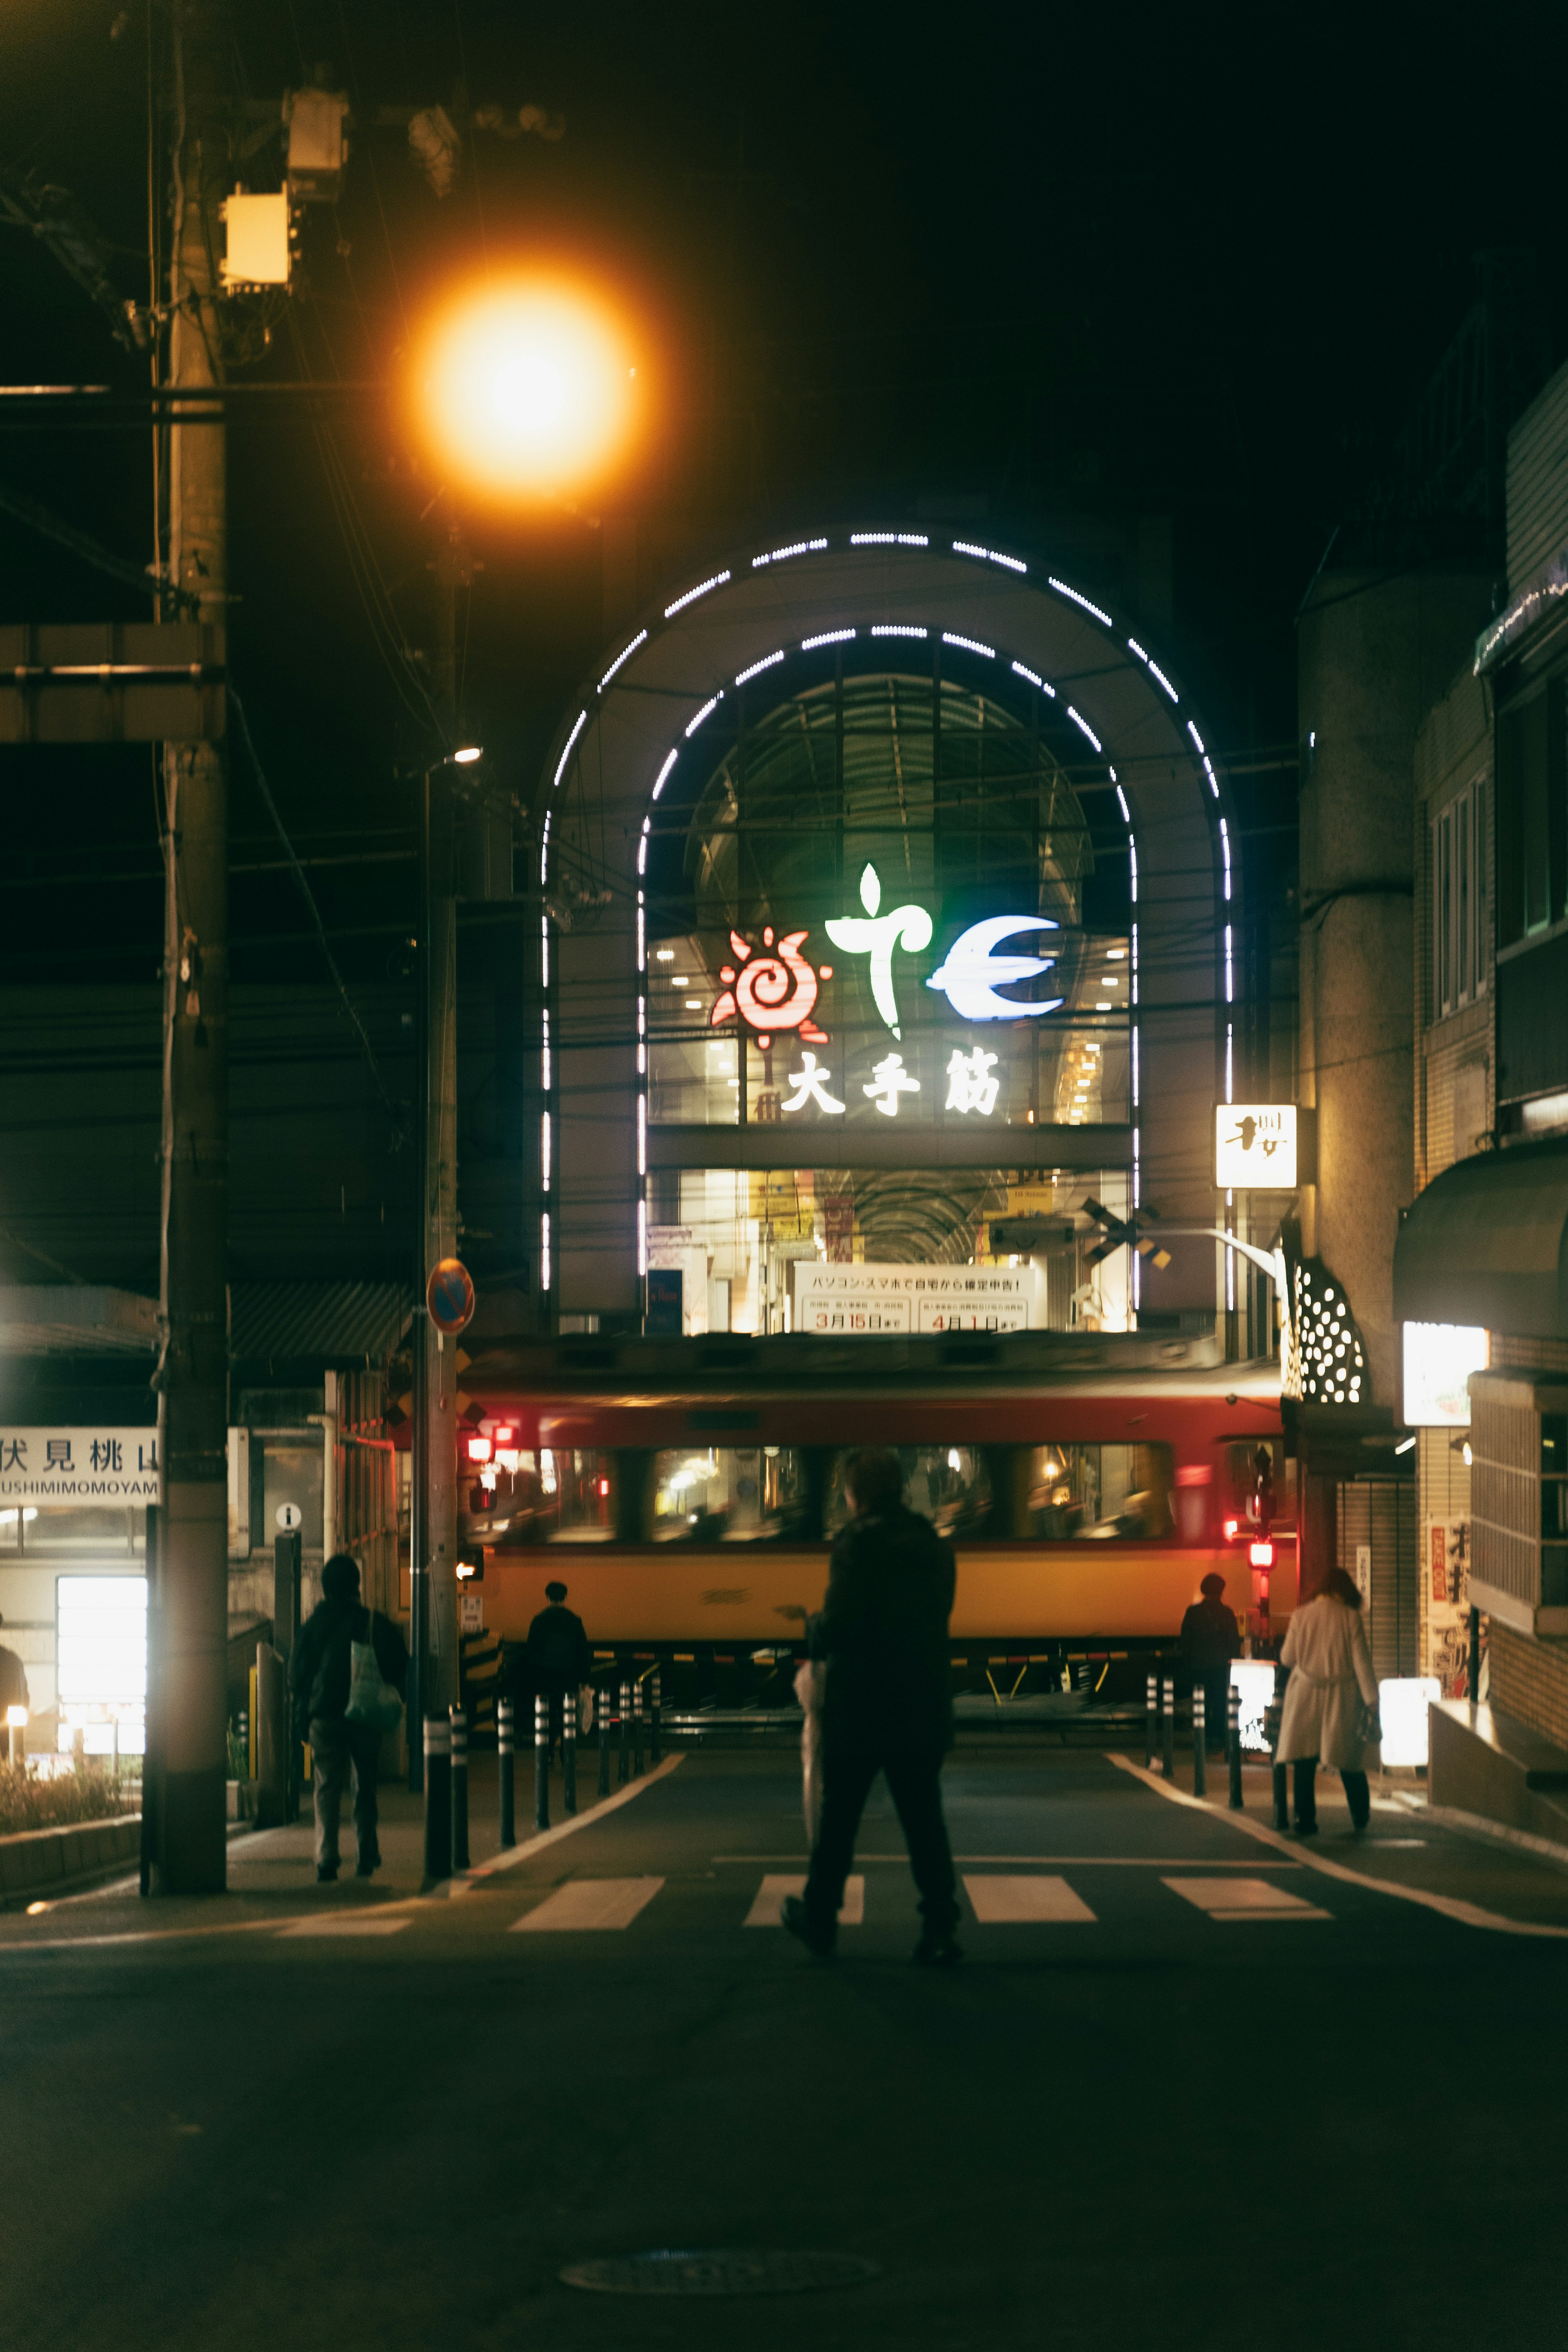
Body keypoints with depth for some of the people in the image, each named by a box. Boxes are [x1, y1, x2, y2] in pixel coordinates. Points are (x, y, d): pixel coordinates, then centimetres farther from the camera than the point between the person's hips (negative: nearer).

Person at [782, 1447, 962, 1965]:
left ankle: (820, 1919, 23)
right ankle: (940, 1930, -2)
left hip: (860, 1709, -4)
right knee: (924, 1823, 6)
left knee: (838, 1820, 11)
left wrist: (816, 1633, 1)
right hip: (923, 1709, 4)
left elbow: (841, 1625, -22)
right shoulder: (937, 1550, 7)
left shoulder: (857, 1547, -14)